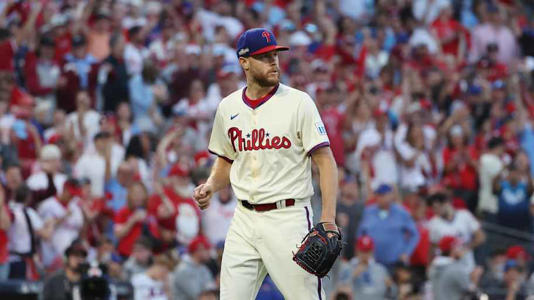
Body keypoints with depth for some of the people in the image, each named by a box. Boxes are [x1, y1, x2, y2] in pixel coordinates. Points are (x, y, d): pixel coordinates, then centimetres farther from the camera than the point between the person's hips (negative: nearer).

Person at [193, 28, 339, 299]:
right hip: (244, 219, 4)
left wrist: (328, 221, -18)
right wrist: (211, 185, 0)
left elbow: (326, 162, -8)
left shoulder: (298, 102, -6)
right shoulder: (228, 107, 9)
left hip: (288, 217, -4)